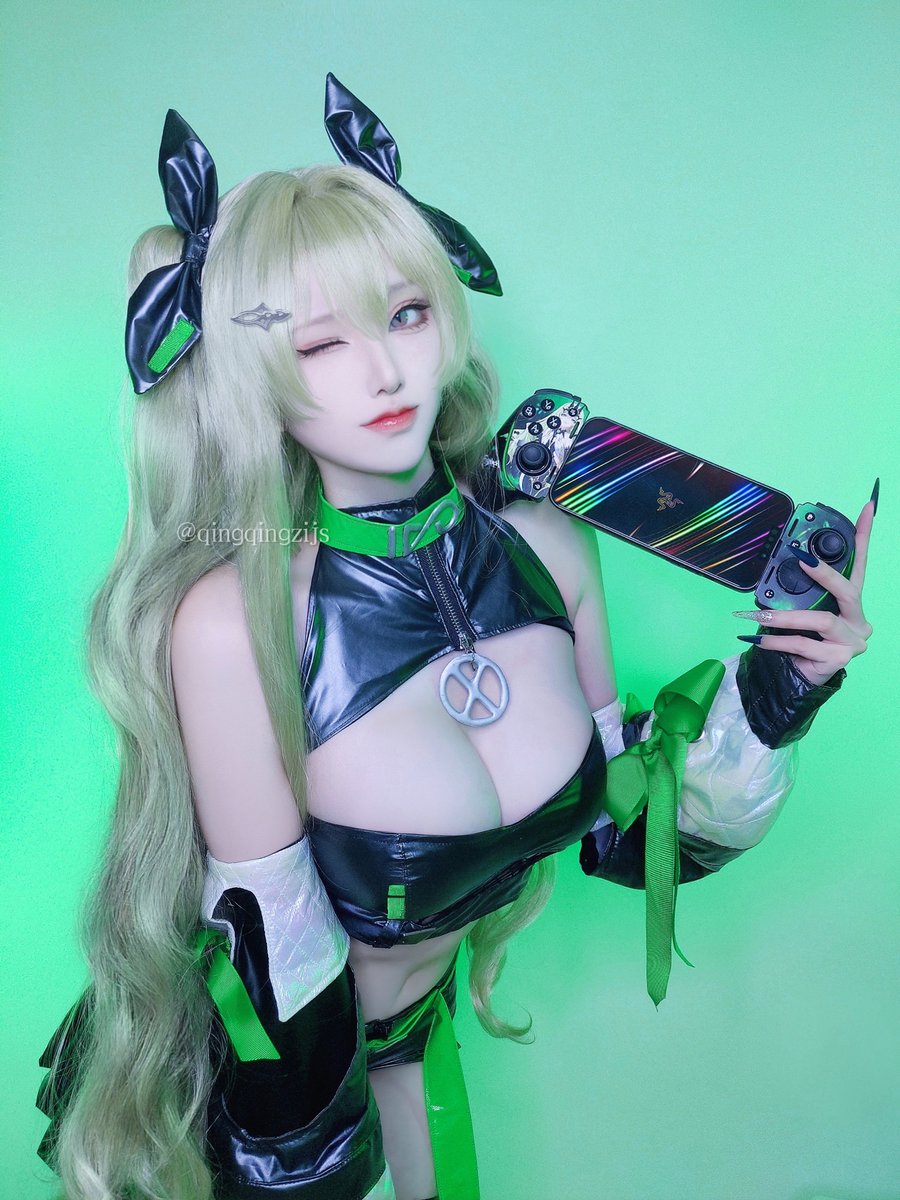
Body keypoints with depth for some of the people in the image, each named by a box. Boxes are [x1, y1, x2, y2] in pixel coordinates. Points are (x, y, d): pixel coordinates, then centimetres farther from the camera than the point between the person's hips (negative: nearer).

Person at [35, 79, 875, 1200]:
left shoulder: (545, 544, -18)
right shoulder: (233, 619, -32)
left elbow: (619, 831, -6)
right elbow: (276, 964, -22)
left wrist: (766, 704, -18)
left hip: (416, 1031, 4)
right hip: (280, 1062, -4)